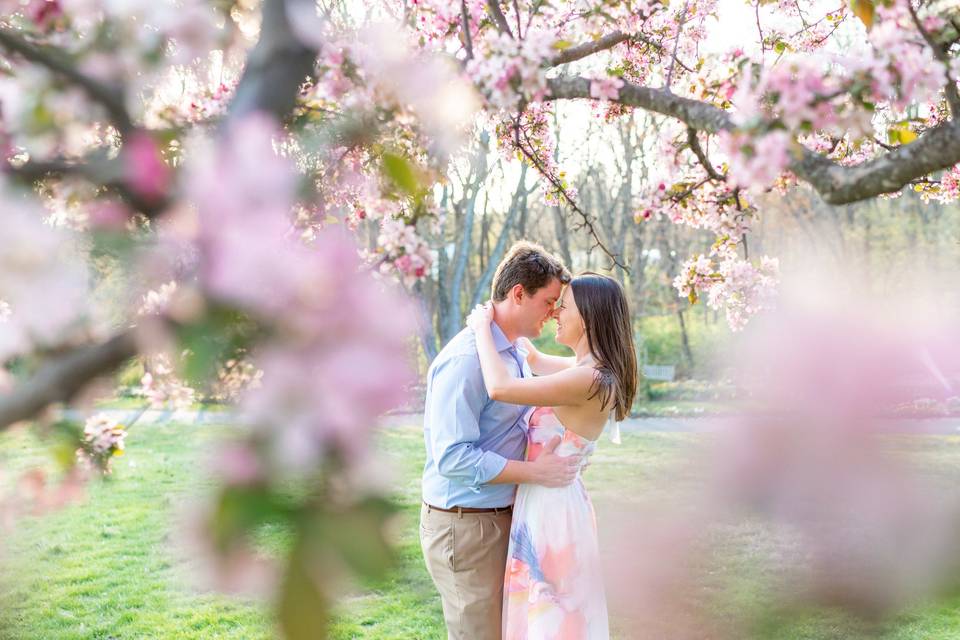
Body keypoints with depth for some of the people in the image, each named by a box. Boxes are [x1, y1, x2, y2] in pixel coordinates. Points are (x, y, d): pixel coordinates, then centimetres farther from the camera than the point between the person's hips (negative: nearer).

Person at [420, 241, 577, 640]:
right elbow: (453, 457, -27)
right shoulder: (466, 358, -22)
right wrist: (535, 472, -22)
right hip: (465, 527, -9)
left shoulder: (517, 353, 9)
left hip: (503, 517, 9)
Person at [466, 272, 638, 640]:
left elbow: (499, 388, -28)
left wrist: (483, 327, -14)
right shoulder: (588, 371, 7)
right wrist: (495, 320, 16)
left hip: (551, 509, -9)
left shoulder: (589, 380, -23)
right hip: (547, 503, 9)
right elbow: (535, 359, 27)